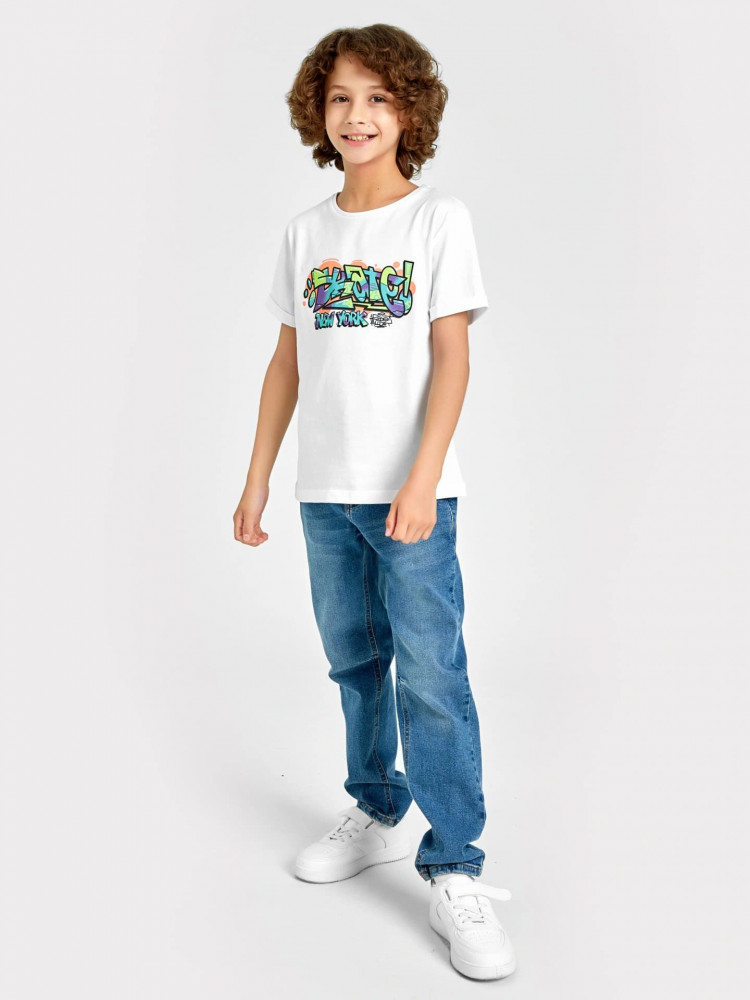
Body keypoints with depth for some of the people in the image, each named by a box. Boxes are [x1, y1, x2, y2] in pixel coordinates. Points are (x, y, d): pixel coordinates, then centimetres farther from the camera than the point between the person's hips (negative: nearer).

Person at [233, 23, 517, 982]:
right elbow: (287, 362, 12)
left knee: (429, 674, -6)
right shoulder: (305, 231, 11)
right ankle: (376, 811, 32)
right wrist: (256, 479, 9)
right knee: (354, 663, 14)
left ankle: (454, 871, 4)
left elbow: (451, 358, -7)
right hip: (324, 490, 4)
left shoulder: (439, 218, -1)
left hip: (410, 491, -4)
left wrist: (421, 480, -17)